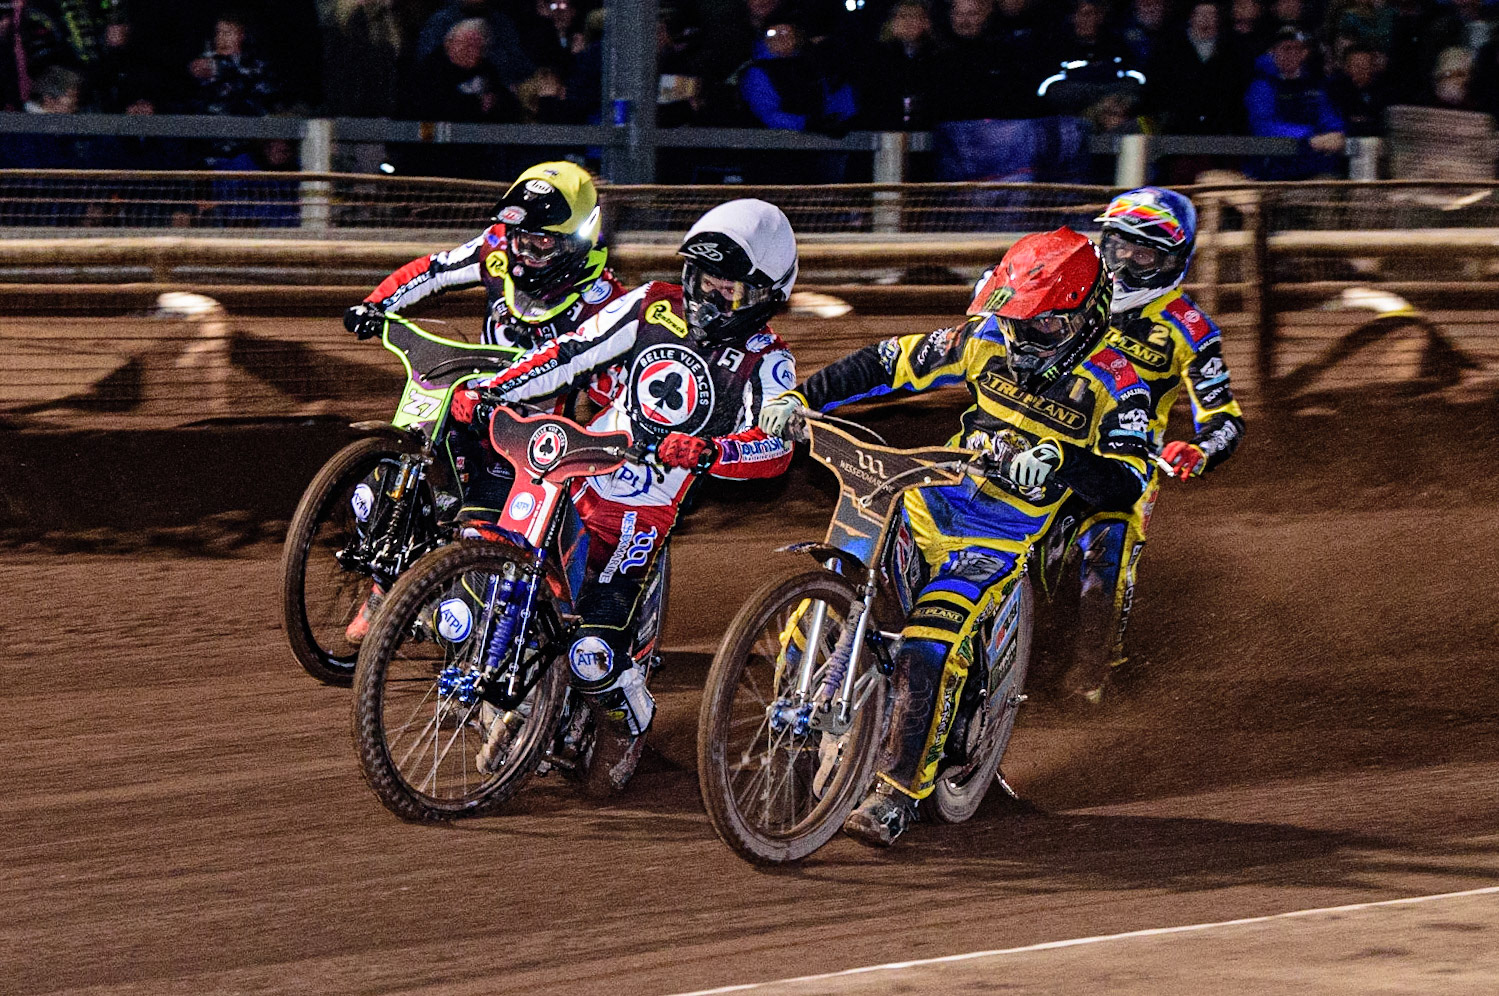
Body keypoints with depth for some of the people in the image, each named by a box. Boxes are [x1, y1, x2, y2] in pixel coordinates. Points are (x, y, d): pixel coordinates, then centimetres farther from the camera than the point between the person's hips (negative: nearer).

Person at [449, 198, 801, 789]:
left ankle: (630, 722, 18)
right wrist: (489, 392, -7)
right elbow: (570, 353, 3)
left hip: (644, 515, -5)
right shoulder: (652, 308, 4)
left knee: (594, 654, -17)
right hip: (574, 478, 5)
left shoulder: (766, 362, -6)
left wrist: (706, 451, -40)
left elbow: (775, 448, -21)